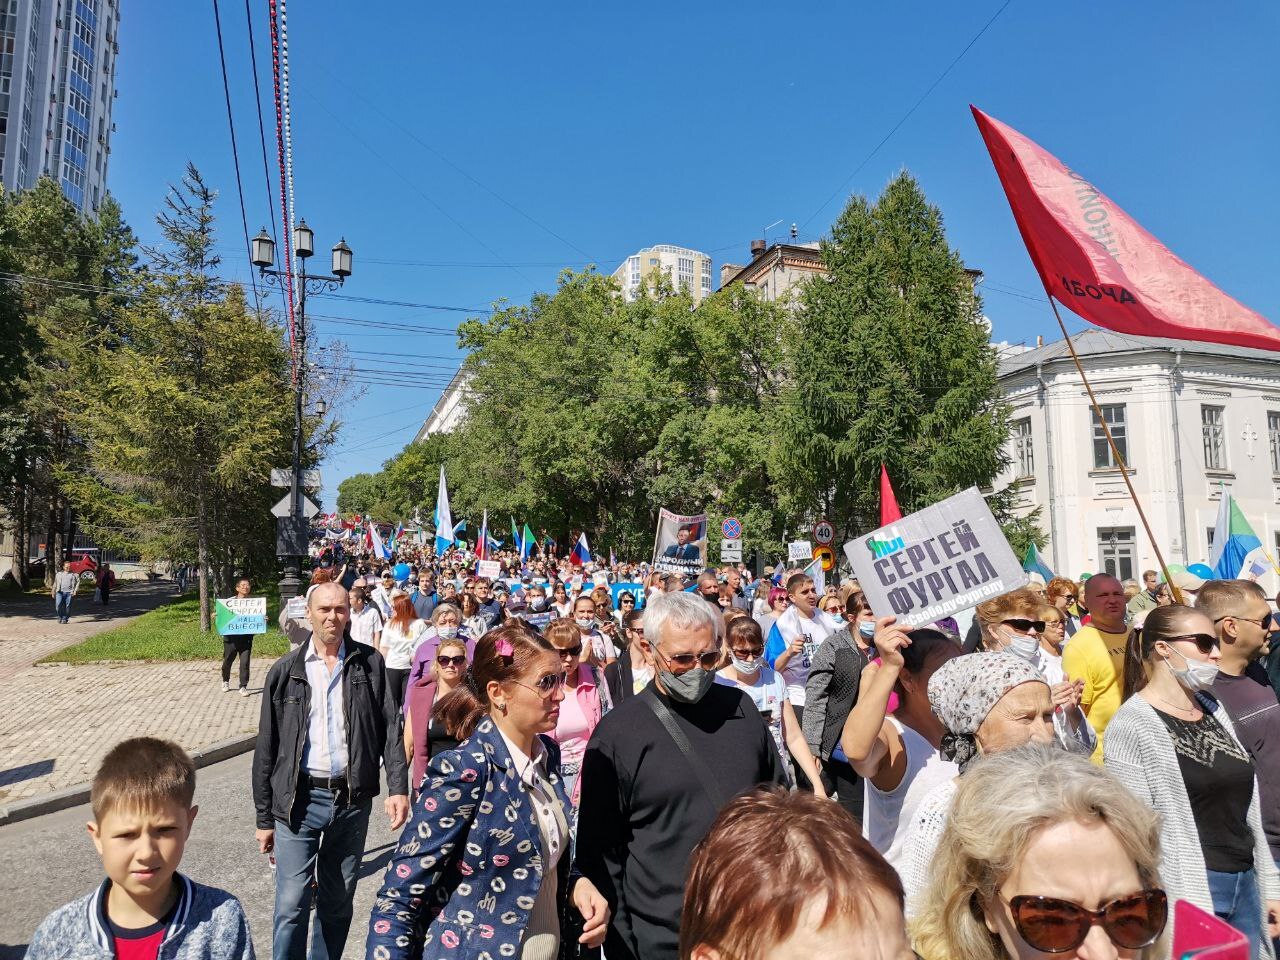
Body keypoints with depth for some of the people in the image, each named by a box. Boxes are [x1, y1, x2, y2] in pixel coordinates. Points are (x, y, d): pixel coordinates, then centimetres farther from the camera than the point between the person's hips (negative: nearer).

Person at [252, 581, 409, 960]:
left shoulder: (370, 664, 1)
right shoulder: (285, 670, 0)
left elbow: (391, 728, 0)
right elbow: (267, 748, 4)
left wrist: (398, 786, -12)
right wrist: (264, 817, 4)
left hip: (353, 800, 1)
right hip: (298, 800, -1)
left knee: (338, 903, 14)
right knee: (291, 905, -1)